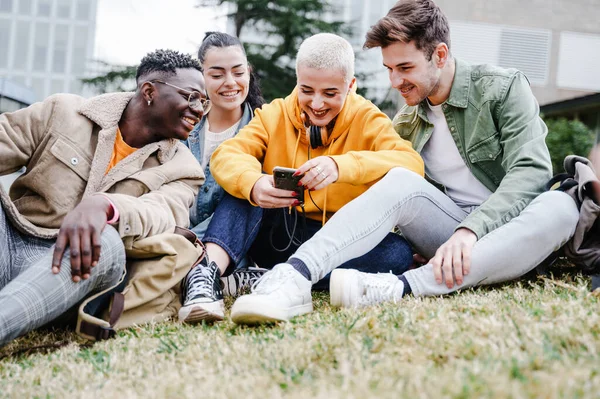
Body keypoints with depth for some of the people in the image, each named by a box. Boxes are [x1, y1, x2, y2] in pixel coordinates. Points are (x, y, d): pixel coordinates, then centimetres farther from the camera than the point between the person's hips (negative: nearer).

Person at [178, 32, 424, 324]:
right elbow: (226, 155, -15)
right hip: (280, 237, 1)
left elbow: (411, 164, -22)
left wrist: (342, 166, -40)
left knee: (398, 251, -30)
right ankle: (208, 271, -39)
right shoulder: (275, 115, 2)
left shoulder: (367, 119, -2)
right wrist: (253, 184, -40)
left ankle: (277, 279, -33)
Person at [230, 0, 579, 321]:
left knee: (559, 207, -35)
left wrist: (470, 229, -31)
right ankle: (296, 273, -47)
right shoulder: (406, 122, 12)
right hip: (447, 235, 2)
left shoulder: (504, 87, -3)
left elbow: (530, 171, -17)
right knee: (401, 180, -25)